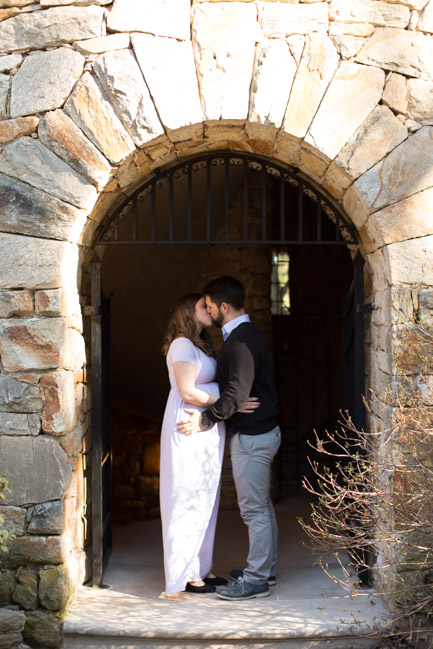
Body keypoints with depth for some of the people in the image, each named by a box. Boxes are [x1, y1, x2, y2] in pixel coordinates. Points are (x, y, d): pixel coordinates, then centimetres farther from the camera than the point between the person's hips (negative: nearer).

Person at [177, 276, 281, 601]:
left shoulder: (241, 340, -20)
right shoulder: (246, 334, 13)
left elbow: (237, 393, -26)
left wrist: (205, 419, -18)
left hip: (252, 436, -11)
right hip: (260, 430, 11)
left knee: (254, 509, -4)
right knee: (262, 506, 16)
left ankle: (256, 580, 2)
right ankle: (265, 569, 26)